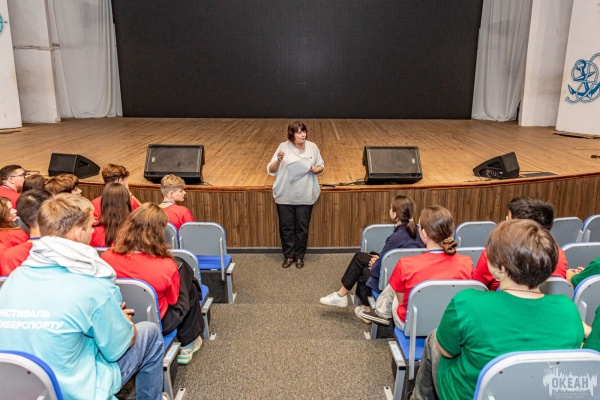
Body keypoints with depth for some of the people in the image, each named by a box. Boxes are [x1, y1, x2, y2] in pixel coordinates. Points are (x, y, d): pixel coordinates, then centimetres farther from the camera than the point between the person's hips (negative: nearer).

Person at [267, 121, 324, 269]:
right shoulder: (283, 147, -5)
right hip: (285, 196, -1)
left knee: (302, 228, 8)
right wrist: (278, 161, -23)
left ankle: (299, 256, 25)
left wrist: (317, 169, -12)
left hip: (305, 196, 1)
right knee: (286, 227, 8)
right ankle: (288, 256, 25)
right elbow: (271, 170, -4)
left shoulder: (312, 147, 0)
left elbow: (322, 166, 11)